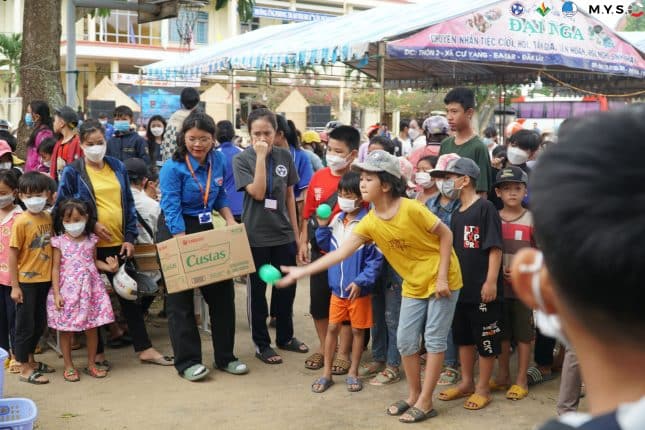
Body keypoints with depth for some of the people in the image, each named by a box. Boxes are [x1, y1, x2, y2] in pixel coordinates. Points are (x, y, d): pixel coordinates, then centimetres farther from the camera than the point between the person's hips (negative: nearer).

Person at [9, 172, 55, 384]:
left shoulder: (48, 218, 2)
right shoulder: (21, 222, -14)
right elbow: (12, 254, -12)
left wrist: (53, 277, 9)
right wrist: (15, 286, -13)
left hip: (44, 280, 6)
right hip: (26, 281, -6)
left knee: (39, 325, 17)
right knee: (25, 325, 4)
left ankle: (30, 360, 34)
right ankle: (25, 369, 14)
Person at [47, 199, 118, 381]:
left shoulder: (91, 240, 4)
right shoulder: (59, 242, -4)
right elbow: (56, 268, -4)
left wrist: (109, 267, -3)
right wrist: (56, 294, -9)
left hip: (90, 288, 2)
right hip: (67, 290, -2)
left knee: (92, 328, 6)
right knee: (66, 330, 4)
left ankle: (91, 364, 20)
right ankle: (69, 367, 17)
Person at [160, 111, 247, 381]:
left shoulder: (218, 161, -1)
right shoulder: (173, 168, -18)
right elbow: (172, 211, -21)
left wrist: (230, 221, -4)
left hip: (205, 228, 6)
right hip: (176, 233, -6)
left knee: (223, 292, 7)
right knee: (180, 300, 1)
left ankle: (225, 357, 20)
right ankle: (187, 362, 12)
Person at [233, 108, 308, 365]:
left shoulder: (284, 156, 2)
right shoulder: (241, 159, -8)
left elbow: (290, 197, 8)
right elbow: (257, 192, -21)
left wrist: (297, 234, 8)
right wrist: (261, 156, -21)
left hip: (283, 234, 4)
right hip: (256, 236, -4)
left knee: (287, 287, 13)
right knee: (257, 290, 7)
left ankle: (285, 337, 31)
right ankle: (261, 344, 19)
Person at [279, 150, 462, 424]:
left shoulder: (411, 209, -25)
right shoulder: (369, 223, -9)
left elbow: (446, 235, -14)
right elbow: (341, 252, -14)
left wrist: (442, 277, -16)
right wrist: (302, 271, -22)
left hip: (441, 280, -6)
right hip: (414, 285, 6)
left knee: (434, 339, 0)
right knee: (406, 340, 7)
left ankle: (425, 402, 9)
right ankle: (413, 396, 24)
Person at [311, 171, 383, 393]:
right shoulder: (336, 220, 2)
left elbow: (376, 258, -15)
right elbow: (327, 247, 14)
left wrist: (361, 281, -19)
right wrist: (322, 227, -1)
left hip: (359, 290, -5)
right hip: (337, 287, 5)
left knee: (357, 330, 10)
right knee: (332, 328, 10)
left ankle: (353, 373, 24)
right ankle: (327, 373, 21)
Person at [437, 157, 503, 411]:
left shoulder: (485, 208, -12)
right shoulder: (456, 214, 12)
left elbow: (495, 248, -16)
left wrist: (491, 281, -19)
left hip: (483, 290, -8)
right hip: (460, 288, 8)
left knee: (486, 341, 3)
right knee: (463, 337, 16)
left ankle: (483, 389, 14)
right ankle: (466, 383, 29)